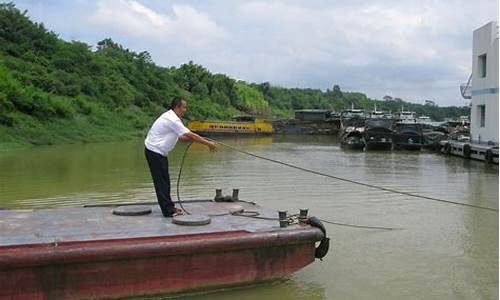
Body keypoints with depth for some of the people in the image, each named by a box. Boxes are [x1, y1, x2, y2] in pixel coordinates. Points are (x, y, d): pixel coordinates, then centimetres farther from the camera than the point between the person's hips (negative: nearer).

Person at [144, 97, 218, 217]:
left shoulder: (169, 117, 11)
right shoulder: (172, 120, -21)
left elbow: (179, 136, 19)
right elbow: (190, 135, -22)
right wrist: (208, 143, -17)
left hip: (159, 152, 10)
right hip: (155, 152, -10)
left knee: (164, 181, 14)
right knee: (161, 182, -6)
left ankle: (169, 207, 23)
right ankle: (168, 211, -3)